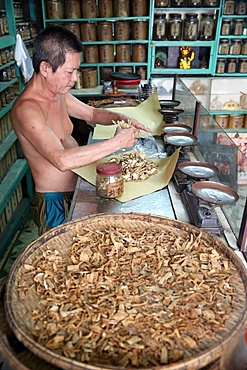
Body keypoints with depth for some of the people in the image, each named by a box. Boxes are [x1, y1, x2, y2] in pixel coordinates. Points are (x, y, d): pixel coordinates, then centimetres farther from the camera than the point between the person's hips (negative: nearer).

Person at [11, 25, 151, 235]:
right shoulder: (27, 110, -26)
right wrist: (117, 142, -33)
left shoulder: (58, 94, 3)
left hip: (74, 192, 8)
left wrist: (120, 118, -3)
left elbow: (92, 113, 18)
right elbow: (62, 160, -40)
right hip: (54, 203, -8)